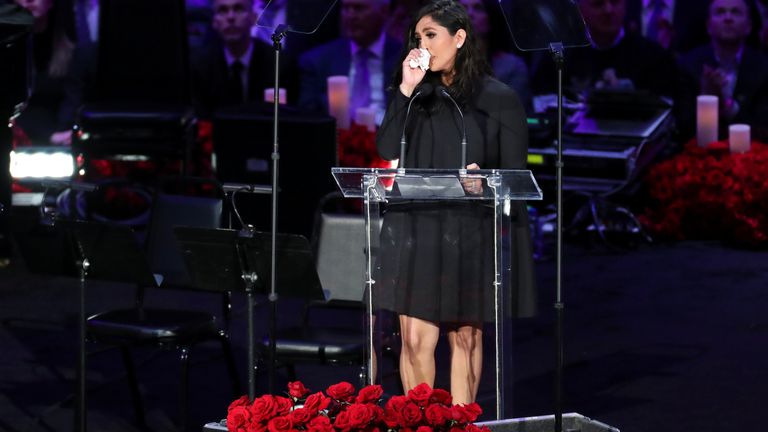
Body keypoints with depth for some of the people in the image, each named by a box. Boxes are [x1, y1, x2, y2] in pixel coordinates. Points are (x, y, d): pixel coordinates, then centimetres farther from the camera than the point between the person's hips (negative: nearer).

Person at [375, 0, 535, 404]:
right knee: (415, 339, -4)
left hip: (473, 233, -2)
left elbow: (515, 174, 3)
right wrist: (405, 90, -4)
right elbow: (387, 152, -2)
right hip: (414, 229, 2)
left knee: (465, 337, 6)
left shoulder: (497, 99, 1)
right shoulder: (417, 95, 11)